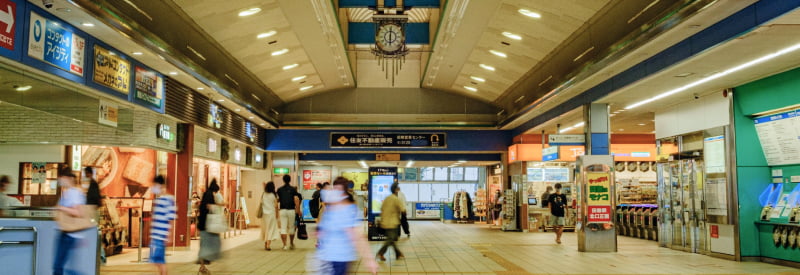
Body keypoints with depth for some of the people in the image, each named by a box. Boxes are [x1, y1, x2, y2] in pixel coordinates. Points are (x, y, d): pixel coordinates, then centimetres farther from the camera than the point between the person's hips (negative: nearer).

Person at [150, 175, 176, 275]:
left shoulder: (168, 199, -12)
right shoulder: (157, 199, 14)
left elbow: (171, 219, -15)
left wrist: (168, 235, -17)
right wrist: (152, 233, 20)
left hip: (161, 235, -8)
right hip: (155, 235, 8)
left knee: (160, 259, -4)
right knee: (156, 260, 13)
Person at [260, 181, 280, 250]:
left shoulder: (263, 195, 3)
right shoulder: (274, 195, -7)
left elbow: (261, 203, 3)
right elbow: (276, 206, -4)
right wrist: (277, 214, 4)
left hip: (264, 214, 4)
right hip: (271, 214, -4)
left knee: (265, 229, 14)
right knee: (271, 229, -1)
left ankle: (265, 244, 21)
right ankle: (268, 245, -10)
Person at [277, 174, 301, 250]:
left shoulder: (279, 189, 5)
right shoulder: (293, 189, -1)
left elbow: (277, 200, 5)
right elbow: (296, 200, -8)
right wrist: (298, 211, -5)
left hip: (282, 210, 1)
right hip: (291, 210, -1)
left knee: (283, 228, 1)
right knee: (291, 227, 13)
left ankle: (285, 245, -5)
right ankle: (291, 244, 24)